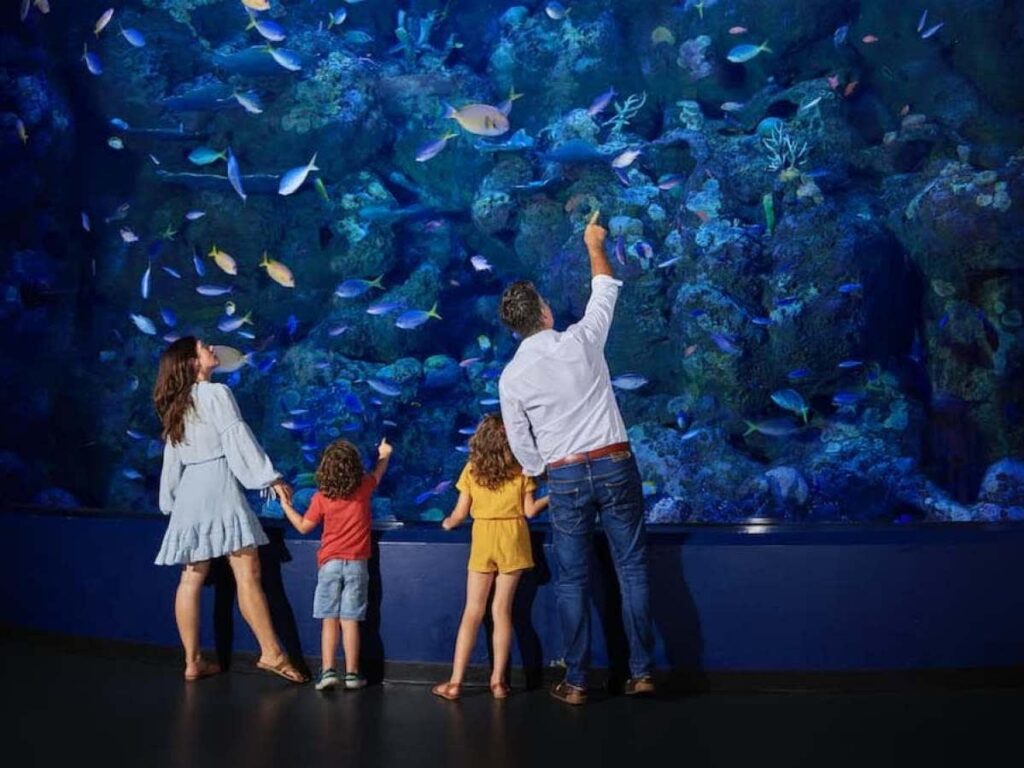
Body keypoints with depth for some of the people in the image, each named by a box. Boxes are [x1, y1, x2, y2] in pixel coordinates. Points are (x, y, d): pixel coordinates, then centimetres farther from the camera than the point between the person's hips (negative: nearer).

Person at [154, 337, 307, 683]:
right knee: (247, 573, -8)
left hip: (191, 491, 8)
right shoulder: (216, 394, -4)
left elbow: (172, 460, 19)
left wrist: (171, 502, 25)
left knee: (192, 578, 7)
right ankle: (271, 653, -9)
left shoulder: (177, 406, 18)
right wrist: (271, 477, -10)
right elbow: (238, 438, -11)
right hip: (219, 488, -8)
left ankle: (193, 661, 10)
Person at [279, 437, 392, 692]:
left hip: (329, 563, 0)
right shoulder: (364, 489, -2)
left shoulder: (321, 498, -5)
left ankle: (327, 671, -2)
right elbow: (378, 473, 20)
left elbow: (303, 527, 5)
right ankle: (351, 673, 2)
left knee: (329, 620, 3)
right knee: (350, 620, 1)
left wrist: (286, 506, 19)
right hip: (356, 563, 1)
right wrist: (384, 455, 40)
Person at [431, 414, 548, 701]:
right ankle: (498, 681, 5)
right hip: (512, 540, 0)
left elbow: (459, 514, 2)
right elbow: (529, 510, -1)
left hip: (482, 539, 0)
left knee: (473, 612, 6)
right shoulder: (520, 470, -1)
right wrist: (550, 497, 16)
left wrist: (448, 523, 23)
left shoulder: (471, 469, 1)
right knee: (502, 610, 5)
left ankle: (456, 682, 5)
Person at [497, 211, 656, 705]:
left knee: (573, 581, 7)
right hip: (615, 464, 0)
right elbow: (605, 291, 14)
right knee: (632, 570, 7)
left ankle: (576, 682, 10)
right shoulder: (581, 340, -5)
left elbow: (520, 444, 2)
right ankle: (641, 671, 10)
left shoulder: (512, 376, -2)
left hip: (565, 478, 0)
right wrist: (594, 245, 29)